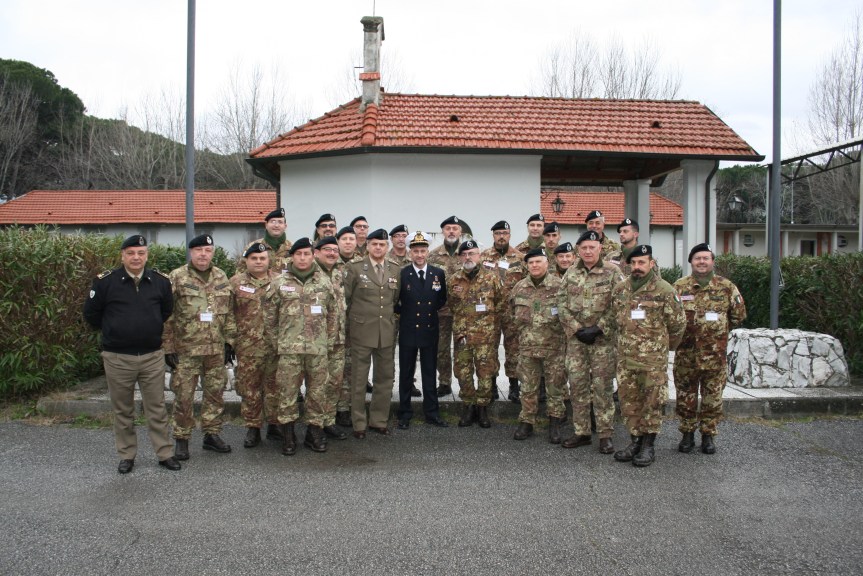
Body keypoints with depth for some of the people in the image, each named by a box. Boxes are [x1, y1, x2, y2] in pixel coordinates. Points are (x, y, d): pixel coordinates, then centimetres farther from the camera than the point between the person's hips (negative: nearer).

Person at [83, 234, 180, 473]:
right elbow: (91, 314, 5)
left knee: (157, 408, 7)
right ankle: (127, 455, 24)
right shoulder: (105, 281, -7)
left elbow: (168, 310, 17)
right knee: (123, 410, 11)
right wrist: (113, 331, 10)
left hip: (152, 356, 1)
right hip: (117, 358, -1)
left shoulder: (160, 281, 0)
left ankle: (165, 454, 16)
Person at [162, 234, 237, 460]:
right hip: (186, 349, -4)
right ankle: (181, 439, 17)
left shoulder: (221, 278, 8)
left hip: (216, 349, 4)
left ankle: (212, 434, 24)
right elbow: (167, 316, -6)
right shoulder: (177, 277, -5)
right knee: (184, 396, 3)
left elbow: (229, 312, 13)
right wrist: (168, 347, -9)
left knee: (215, 393, 11)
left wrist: (229, 340, 8)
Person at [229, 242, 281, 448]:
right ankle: (252, 428, 16)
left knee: (275, 386, 8)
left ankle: (274, 424, 21)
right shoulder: (236, 282, 4)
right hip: (247, 345, 0)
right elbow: (228, 312, 5)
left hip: (276, 344, 1)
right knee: (249, 387, 5)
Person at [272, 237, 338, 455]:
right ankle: (288, 434, 14)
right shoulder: (280, 282, 3)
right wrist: (275, 342, 2)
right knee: (287, 390, 2)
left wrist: (330, 341, 7)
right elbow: (271, 314, 6)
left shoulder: (324, 281, 7)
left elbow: (333, 313, 10)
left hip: (318, 347, 1)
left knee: (317, 390, 8)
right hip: (289, 347, -1)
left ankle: (315, 431, 20)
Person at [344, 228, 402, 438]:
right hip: (362, 332, -3)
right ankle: (359, 423, 14)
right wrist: (352, 321, 4)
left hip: (387, 332, 4)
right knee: (359, 379, 4)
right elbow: (345, 298, 1)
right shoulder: (355, 268, -3)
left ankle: (378, 420, 22)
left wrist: (391, 319, 13)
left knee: (385, 377, 9)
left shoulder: (395, 270, 8)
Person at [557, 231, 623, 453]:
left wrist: (598, 329, -14)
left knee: (603, 387, -1)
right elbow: (562, 303, 5)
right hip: (575, 338, 4)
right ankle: (581, 432, 18)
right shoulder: (570, 274, 9)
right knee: (577, 385, 7)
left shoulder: (612, 272, -3)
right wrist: (576, 329, -6)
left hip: (603, 338, -4)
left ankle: (606, 435, 9)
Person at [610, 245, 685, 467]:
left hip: (653, 359, -4)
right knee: (628, 401, 10)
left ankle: (648, 446, 13)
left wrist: (664, 345, 12)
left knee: (652, 403, 3)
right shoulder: (619, 290, 7)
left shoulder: (665, 291, -7)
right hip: (625, 358, 5)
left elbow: (678, 323, 1)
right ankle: (635, 440, 23)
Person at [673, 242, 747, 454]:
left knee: (713, 397, 8)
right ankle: (687, 434, 22)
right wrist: (680, 335, 3)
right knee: (685, 397, 8)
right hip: (686, 354, 0)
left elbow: (739, 315, 9)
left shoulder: (726, 287, 1)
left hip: (715, 355, 0)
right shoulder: (679, 287, 1)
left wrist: (719, 332, 10)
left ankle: (708, 435, 22)